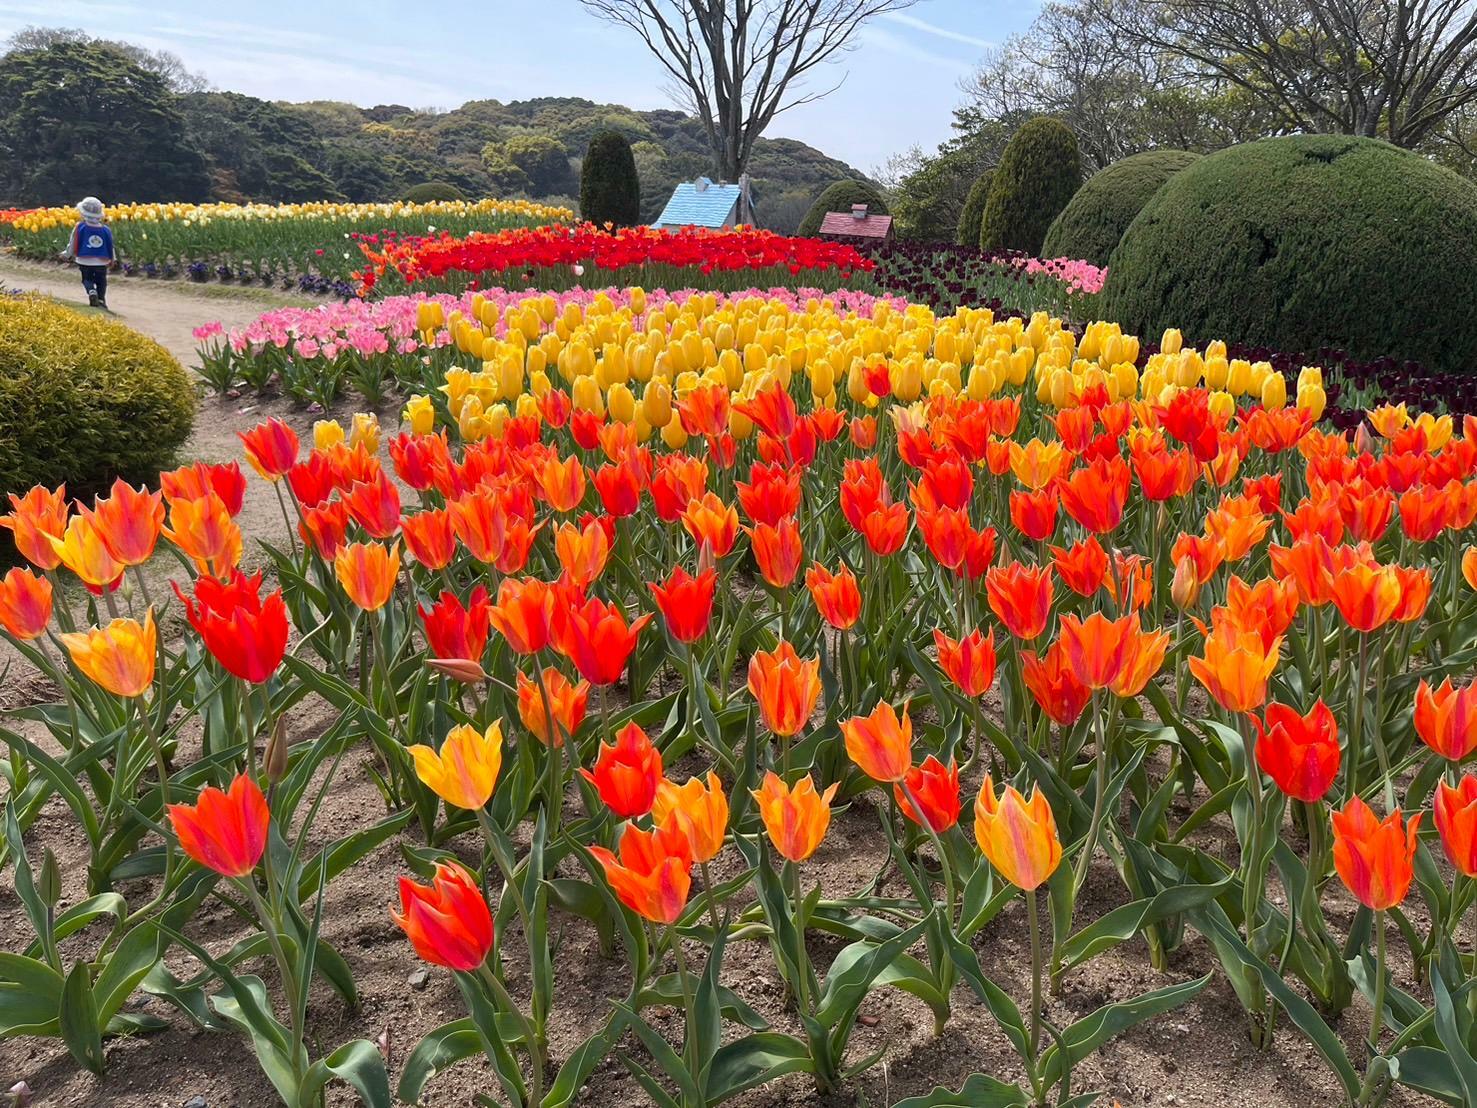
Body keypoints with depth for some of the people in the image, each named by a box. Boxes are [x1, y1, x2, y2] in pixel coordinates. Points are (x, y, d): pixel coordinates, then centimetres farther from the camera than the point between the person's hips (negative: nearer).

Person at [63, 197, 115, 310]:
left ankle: (92, 291, -16)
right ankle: (101, 299, 1)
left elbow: (73, 244, 2)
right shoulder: (105, 230, -1)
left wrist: (69, 255, 21)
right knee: (101, 281, 15)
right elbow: (110, 247, 9)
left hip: (85, 262, -1)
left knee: (87, 279, 13)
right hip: (102, 262, 1)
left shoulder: (80, 228, -6)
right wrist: (111, 260, 26)